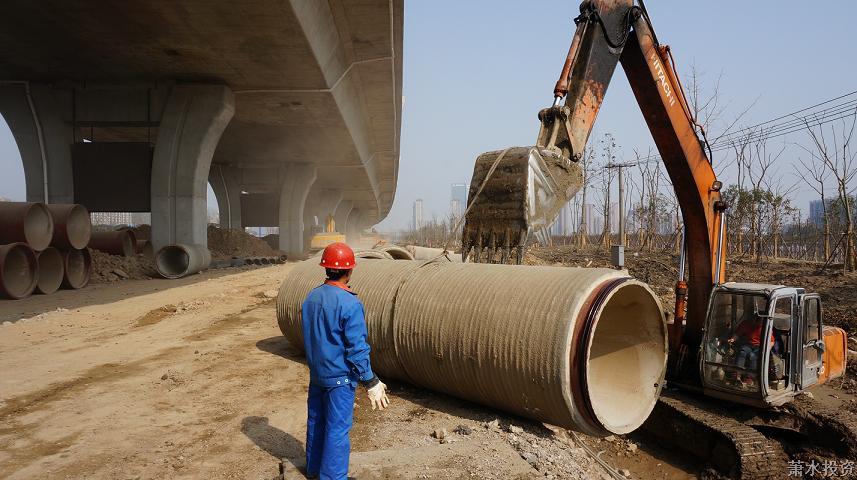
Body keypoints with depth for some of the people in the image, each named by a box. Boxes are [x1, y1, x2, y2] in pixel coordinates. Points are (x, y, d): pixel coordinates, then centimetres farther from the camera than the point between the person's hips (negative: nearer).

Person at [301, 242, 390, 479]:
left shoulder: (311, 297, -1)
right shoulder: (350, 303, -23)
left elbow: (309, 338, 9)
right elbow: (357, 349, -22)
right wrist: (371, 383, -14)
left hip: (315, 373, 8)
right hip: (340, 377, -7)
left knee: (315, 421, 21)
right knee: (337, 429, 4)